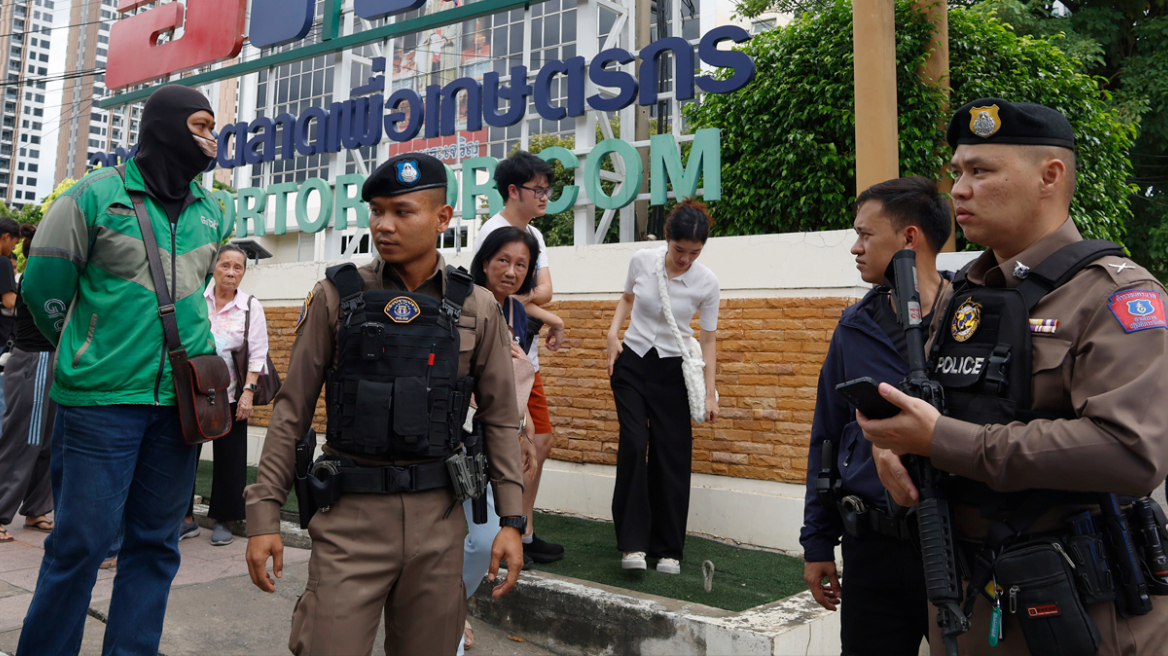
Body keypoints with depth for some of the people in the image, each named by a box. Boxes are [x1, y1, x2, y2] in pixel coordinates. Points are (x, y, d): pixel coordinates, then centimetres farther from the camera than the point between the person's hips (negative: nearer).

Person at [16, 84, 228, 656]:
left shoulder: (211, 213, 12)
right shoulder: (96, 195, -3)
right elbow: (43, 288, 1)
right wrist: (89, 353, 9)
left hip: (180, 400, 5)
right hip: (102, 399, -4)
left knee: (156, 542, 11)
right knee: (80, 542, 1)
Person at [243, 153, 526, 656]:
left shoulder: (477, 308, 2)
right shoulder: (337, 297, -1)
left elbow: (499, 419, 5)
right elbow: (292, 410, 2)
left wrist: (511, 519, 0)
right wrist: (264, 514, -2)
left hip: (439, 516, 2)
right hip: (350, 513, -1)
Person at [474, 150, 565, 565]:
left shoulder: (533, 234, 17)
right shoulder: (494, 233, -10)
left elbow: (545, 291, 3)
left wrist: (516, 298, -17)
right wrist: (551, 320, -7)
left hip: (527, 359, 9)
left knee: (541, 443, 12)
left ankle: (523, 534, 24)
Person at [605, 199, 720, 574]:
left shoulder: (707, 283, -11)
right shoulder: (641, 261, -6)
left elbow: (709, 339, -4)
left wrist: (710, 393, -7)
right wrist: (613, 334, -1)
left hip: (673, 372, -1)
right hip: (631, 363, 1)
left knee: (672, 457, -1)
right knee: (633, 445, -14)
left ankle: (667, 549, 13)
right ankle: (633, 543, -8)